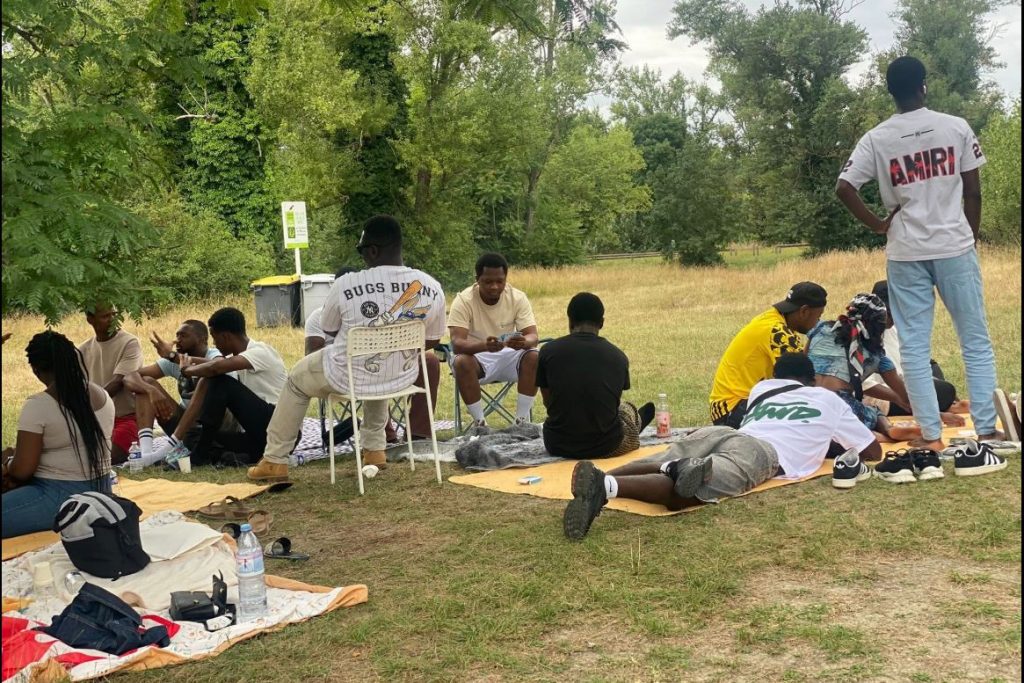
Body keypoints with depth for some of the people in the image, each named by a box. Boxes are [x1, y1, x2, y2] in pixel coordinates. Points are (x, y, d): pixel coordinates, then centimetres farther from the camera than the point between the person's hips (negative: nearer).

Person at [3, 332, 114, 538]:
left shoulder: (38, 405, -17)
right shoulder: (103, 395, 4)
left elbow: (22, 471, -15)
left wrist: (8, 460, 8)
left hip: (61, 499, -8)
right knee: (14, 491, 24)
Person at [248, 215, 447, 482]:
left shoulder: (345, 285, -22)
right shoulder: (431, 288, -14)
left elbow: (329, 329, -2)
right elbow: (432, 340, 1)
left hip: (351, 377, -3)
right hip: (401, 377, 3)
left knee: (296, 379, 28)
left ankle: (275, 461, 33)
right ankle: (374, 450, 41)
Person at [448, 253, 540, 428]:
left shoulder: (518, 298, -10)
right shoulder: (463, 300, -17)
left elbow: (533, 336, -17)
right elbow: (457, 344, -27)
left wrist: (524, 342, -43)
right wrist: (484, 345, -49)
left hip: (509, 356, 2)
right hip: (477, 356, -2)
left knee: (534, 357, -28)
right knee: (461, 362, -34)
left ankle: (522, 420, -19)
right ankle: (479, 422, -21)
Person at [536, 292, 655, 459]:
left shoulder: (548, 351, -6)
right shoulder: (618, 356, -3)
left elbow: (548, 402, 8)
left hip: (557, 445, 0)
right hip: (604, 447, 0)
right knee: (628, 409, 32)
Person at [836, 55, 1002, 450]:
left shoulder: (876, 139, -2)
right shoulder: (956, 128, -1)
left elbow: (843, 188, -9)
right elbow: (973, 191, 1)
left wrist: (877, 224, 3)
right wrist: (972, 238, 13)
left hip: (906, 254, 0)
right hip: (955, 247, 0)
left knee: (914, 347, 5)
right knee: (976, 342, 7)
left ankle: (931, 435, 5)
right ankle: (986, 430, 7)